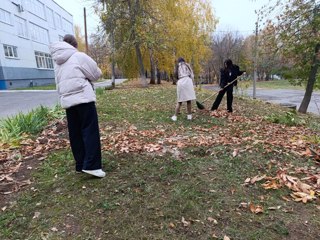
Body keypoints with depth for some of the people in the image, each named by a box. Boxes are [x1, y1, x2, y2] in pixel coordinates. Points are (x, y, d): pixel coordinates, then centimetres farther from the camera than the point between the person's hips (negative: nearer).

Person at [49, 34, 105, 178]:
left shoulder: (57, 62, 18)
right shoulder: (79, 56, 0)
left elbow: (59, 83, 21)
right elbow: (96, 74, 3)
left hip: (67, 102, 6)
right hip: (83, 99, -6)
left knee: (75, 134, 9)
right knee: (90, 131, -6)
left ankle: (80, 165, 16)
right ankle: (91, 165, -10)